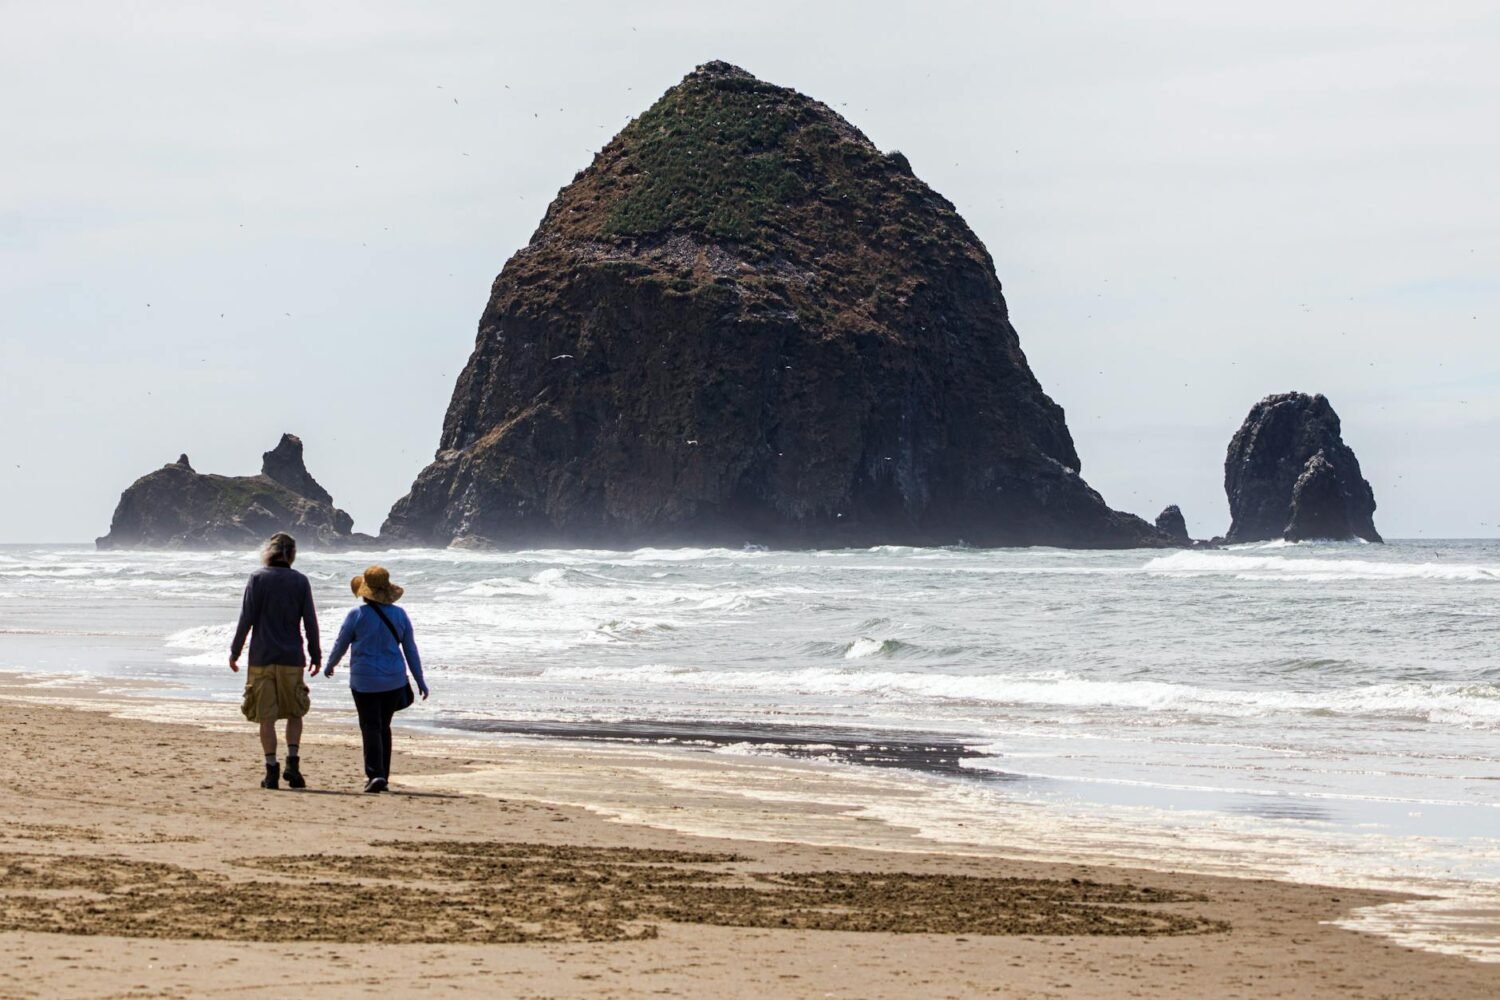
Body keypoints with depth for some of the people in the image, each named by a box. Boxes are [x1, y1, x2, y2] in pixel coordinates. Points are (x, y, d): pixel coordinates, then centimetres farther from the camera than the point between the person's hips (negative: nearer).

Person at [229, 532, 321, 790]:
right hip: (291, 658, 1)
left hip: (262, 657, -1)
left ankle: (271, 770, 1)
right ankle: (292, 761, -1)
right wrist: (315, 655, 12)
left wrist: (235, 652, 3)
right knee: (295, 713, 15)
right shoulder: (300, 581, 1)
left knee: (266, 716, 3)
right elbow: (310, 621, 3)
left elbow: (246, 619, -6)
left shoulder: (258, 578, -3)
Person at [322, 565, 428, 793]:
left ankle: (375, 774, -18)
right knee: (384, 727, 15)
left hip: (364, 682, -4)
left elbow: (340, 645, 2)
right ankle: (383, 775, 18)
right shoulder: (399, 615, 3)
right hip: (394, 681, 4)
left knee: (370, 727, -3)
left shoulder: (357, 615, -8)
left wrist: (330, 665, 22)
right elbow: (410, 649, 7)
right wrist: (420, 680, 13)